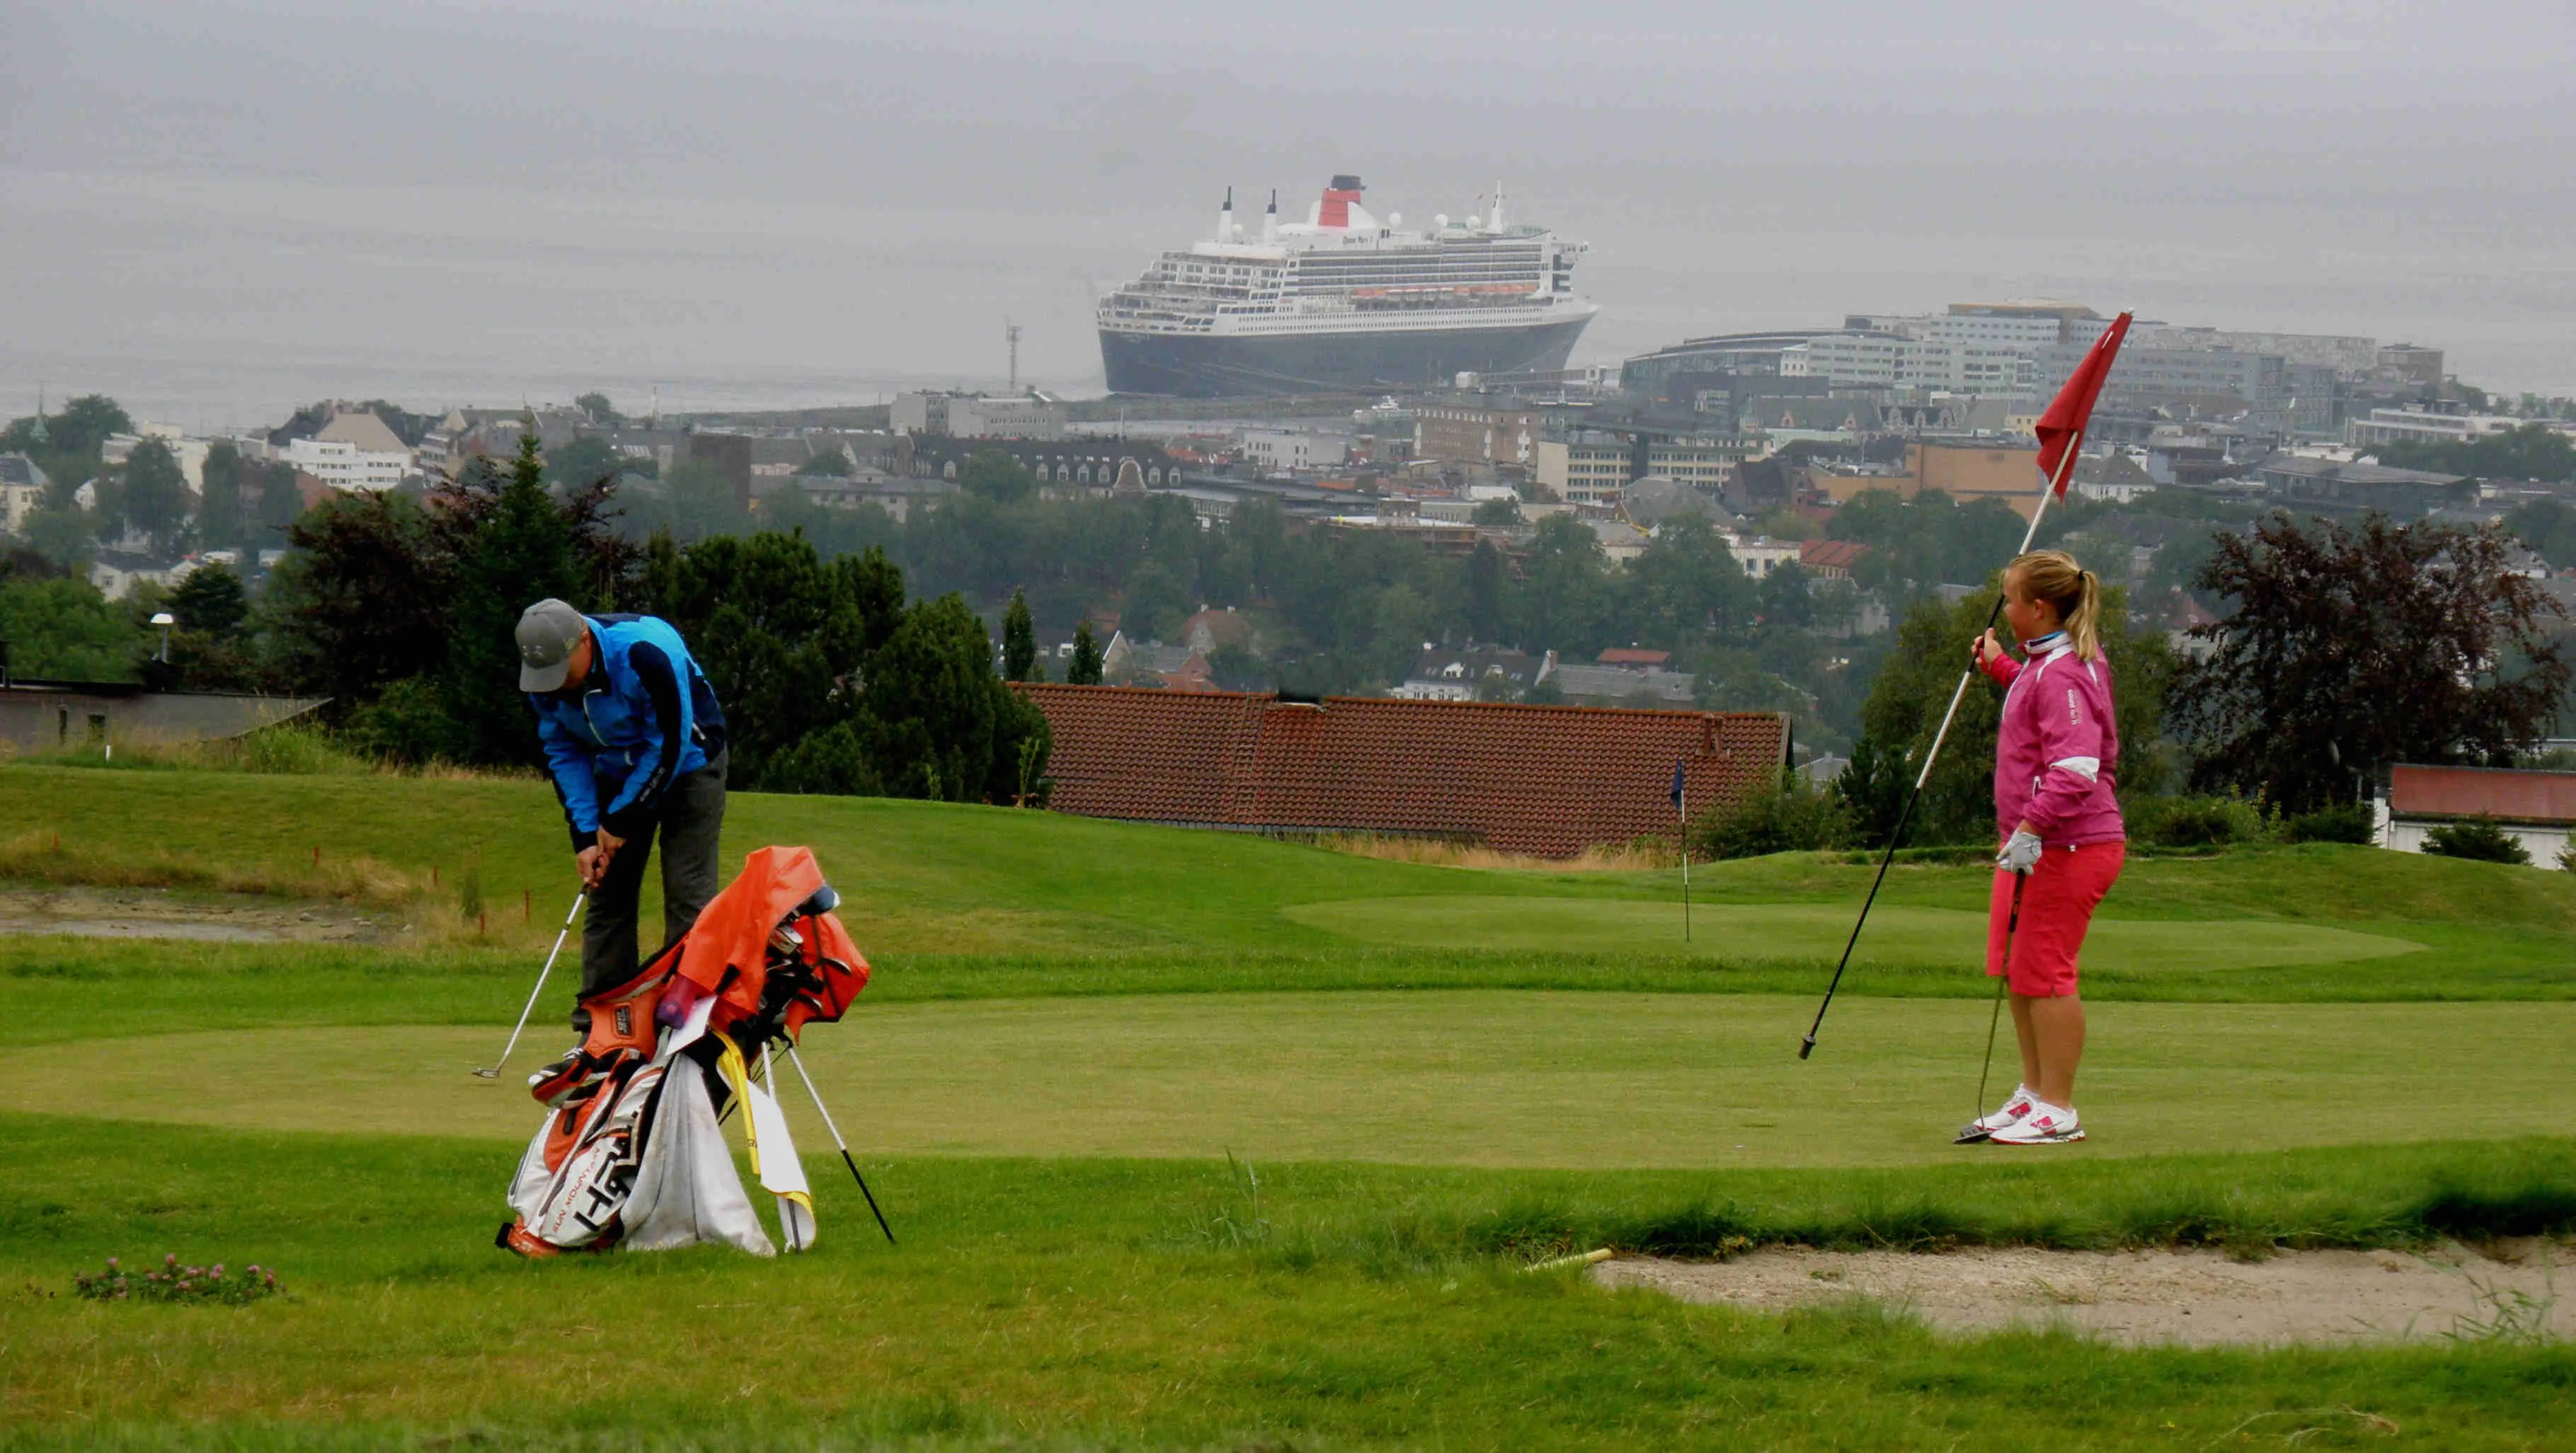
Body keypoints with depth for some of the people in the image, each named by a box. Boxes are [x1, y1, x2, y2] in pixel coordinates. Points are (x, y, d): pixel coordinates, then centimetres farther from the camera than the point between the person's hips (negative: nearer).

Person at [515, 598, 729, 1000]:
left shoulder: (645, 654, -33)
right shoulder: (543, 677, -14)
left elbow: (670, 745, -25)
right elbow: (562, 754, -3)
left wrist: (621, 820, -18)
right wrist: (584, 836, -12)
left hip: (687, 762, -6)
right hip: (617, 769, 6)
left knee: (687, 898, -13)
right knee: (606, 896, 0)